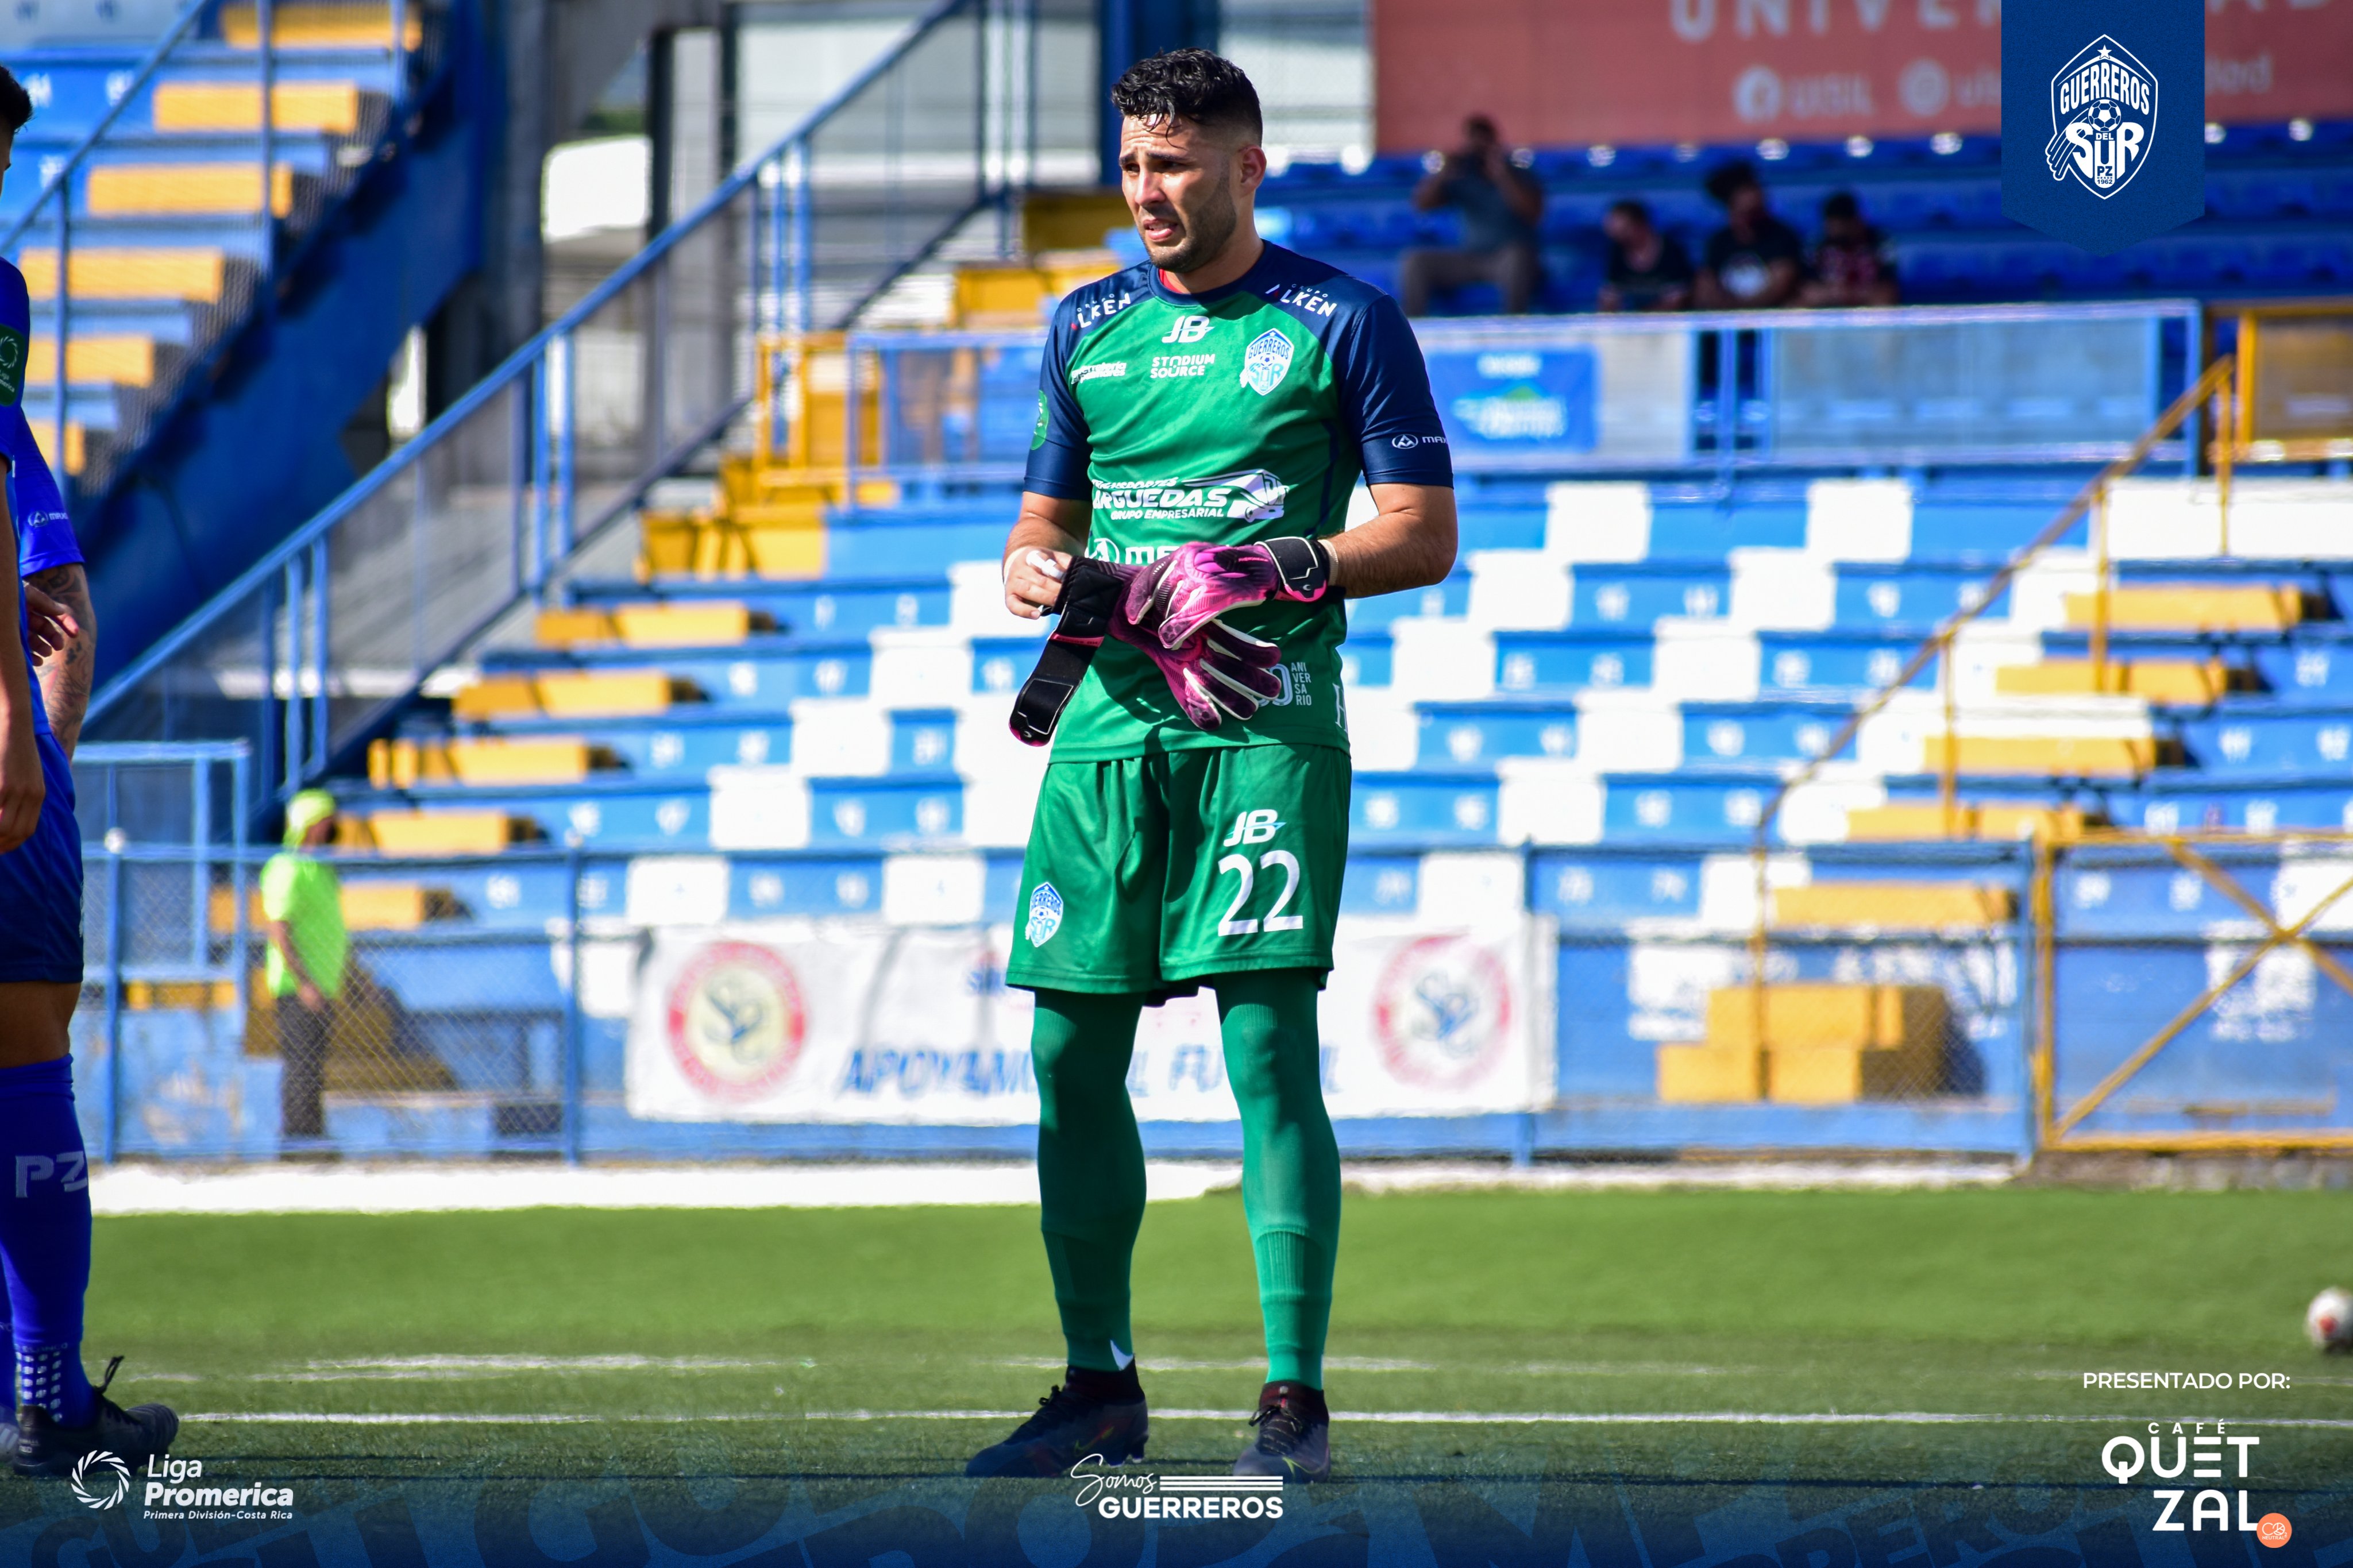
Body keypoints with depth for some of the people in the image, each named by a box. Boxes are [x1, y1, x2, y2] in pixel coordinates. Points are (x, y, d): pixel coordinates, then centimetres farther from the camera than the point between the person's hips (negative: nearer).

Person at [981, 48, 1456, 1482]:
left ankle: (1296, 1401, -11)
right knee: (1073, 1052, 4)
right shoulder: (1089, 328, 16)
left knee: (1270, 1049, -12)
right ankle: (1101, 1388, 17)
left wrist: (1267, 570, -15)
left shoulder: (1344, 324, 1)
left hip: (1265, 726, -5)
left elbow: (1425, 535, -1)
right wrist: (1044, 571, -1)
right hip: (1108, 723, 5)